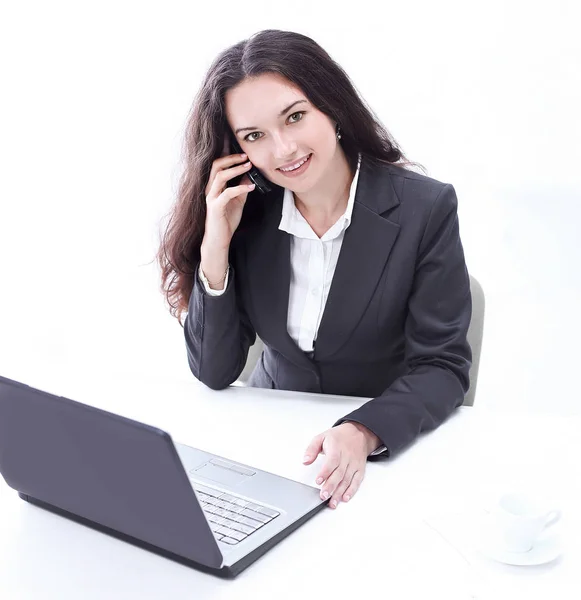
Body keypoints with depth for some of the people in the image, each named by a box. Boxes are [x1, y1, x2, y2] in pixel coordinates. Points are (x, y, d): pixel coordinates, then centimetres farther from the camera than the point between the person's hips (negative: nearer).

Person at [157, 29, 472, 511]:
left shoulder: (425, 208, -14)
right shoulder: (245, 215, -6)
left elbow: (442, 366, -12)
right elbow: (214, 373, -6)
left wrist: (364, 432, -30)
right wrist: (216, 249, -18)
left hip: (390, 447, -3)